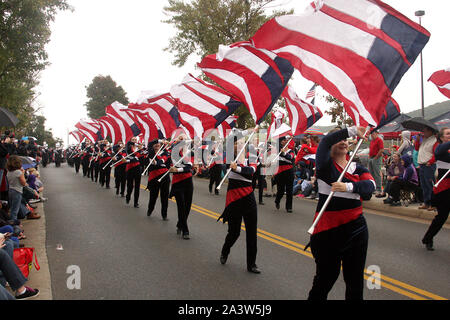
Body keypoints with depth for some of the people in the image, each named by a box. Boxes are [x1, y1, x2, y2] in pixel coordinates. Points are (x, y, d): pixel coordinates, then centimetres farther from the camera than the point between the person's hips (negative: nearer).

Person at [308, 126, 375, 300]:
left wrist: (349, 186, -27)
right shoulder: (325, 165, -2)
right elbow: (326, 141, -23)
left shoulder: (357, 167, 10)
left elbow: (370, 185, -11)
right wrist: (353, 130, -18)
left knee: (355, 279, 11)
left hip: (356, 228, 4)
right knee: (326, 277, 4)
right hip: (328, 229, -4)